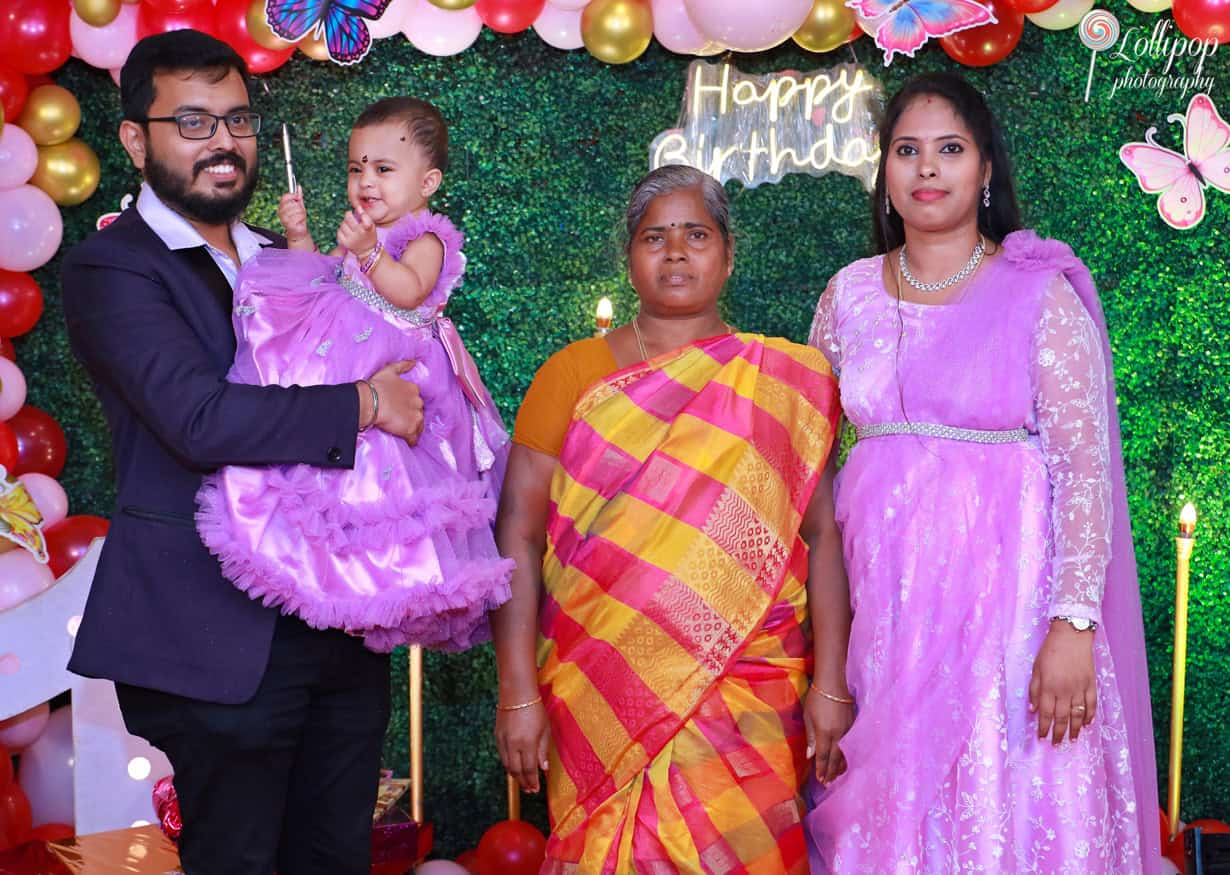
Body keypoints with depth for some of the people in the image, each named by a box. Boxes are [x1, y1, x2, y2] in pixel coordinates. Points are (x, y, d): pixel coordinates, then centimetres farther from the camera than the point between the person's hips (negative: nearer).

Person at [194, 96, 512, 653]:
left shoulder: (426, 239, -8)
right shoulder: (364, 233, 18)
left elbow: (408, 292, -25)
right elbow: (323, 278, 25)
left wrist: (368, 252, -36)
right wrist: (300, 238, 10)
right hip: (349, 365, 9)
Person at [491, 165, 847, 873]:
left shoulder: (785, 383, 7)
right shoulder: (575, 373, 5)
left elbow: (822, 534, 3)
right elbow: (518, 532, 0)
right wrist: (518, 694, -6)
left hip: (747, 701, 0)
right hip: (598, 698, 0)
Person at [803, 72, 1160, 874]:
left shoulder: (1041, 294, -4)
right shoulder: (850, 295, 7)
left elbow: (1086, 464, -9)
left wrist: (1074, 625, -16)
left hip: (1003, 586, -3)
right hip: (878, 587, 3)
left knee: (1003, 800, 0)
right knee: (880, 808, 8)